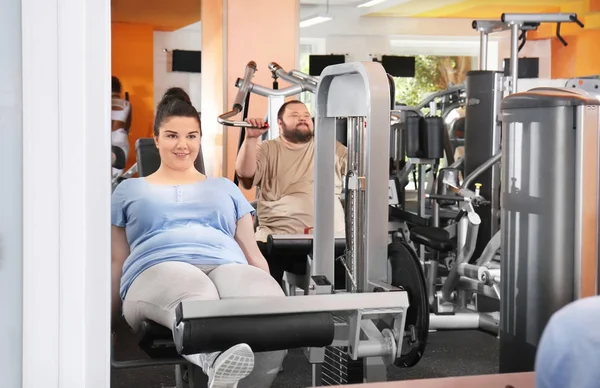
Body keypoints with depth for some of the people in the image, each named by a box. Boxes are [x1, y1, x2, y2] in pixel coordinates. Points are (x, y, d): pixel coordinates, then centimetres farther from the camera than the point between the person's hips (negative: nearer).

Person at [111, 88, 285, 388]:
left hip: (228, 266, 3)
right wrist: (109, 316, 11)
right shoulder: (129, 190, 28)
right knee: (198, 303, -45)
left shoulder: (225, 188, 32)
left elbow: (253, 253, 26)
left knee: (270, 305, -39)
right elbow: (117, 260, 24)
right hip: (159, 268, -2)